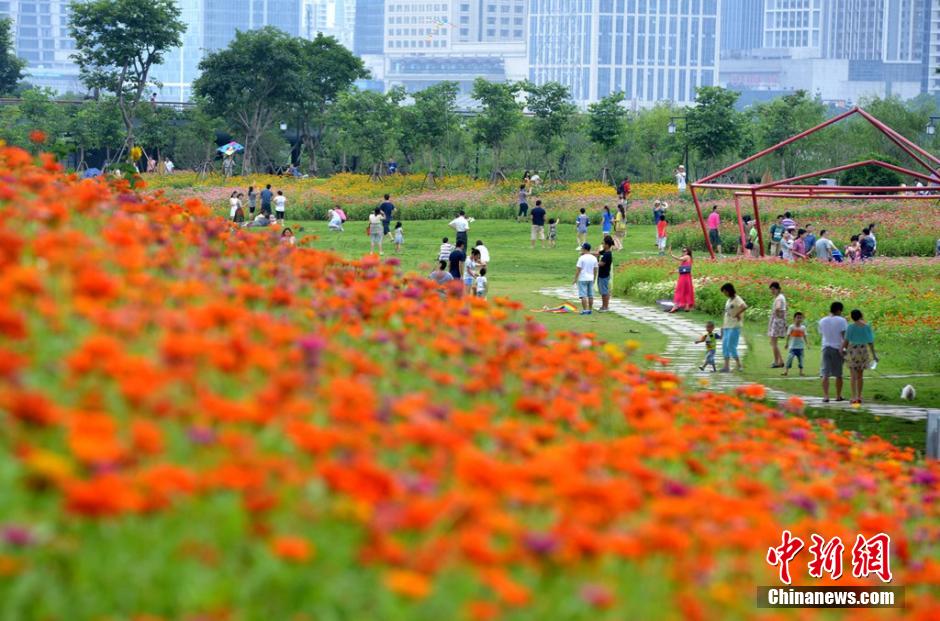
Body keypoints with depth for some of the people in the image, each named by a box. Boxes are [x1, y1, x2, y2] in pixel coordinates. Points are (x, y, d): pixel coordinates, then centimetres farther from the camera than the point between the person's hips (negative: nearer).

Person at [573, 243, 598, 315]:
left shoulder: (582, 258, -13)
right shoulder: (594, 258, 5)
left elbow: (578, 269, -12)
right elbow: (595, 270, 11)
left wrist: (575, 279, -4)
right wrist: (594, 279, 21)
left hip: (582, 279, -6)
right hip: (591, 279, 6)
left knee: (583, 295, -4)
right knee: (590, 295, 10)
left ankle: (585, 310, -9)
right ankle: (590, 310, 14)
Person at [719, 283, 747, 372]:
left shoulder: (737, 299, -10)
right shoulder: (728, 300, 18)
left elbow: (744, 307, -30)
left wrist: (737, 314, -20)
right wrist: (723, 327, 18)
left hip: (734, 327, -9)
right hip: (727, 327, 9)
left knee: (731, 346, -11)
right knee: (724, 346, 6)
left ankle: (738, 365, -4)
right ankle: (726, 366, 9)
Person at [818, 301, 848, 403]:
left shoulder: (822, 321, 7)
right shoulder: (841, 320, -6)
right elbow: (844, 335, -10)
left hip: (826, 348, 2)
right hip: (838, 348, -2)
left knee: (825, 374, -2)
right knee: (838, 374, 9)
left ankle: (826, 396, -11)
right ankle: (838, 396, 17)